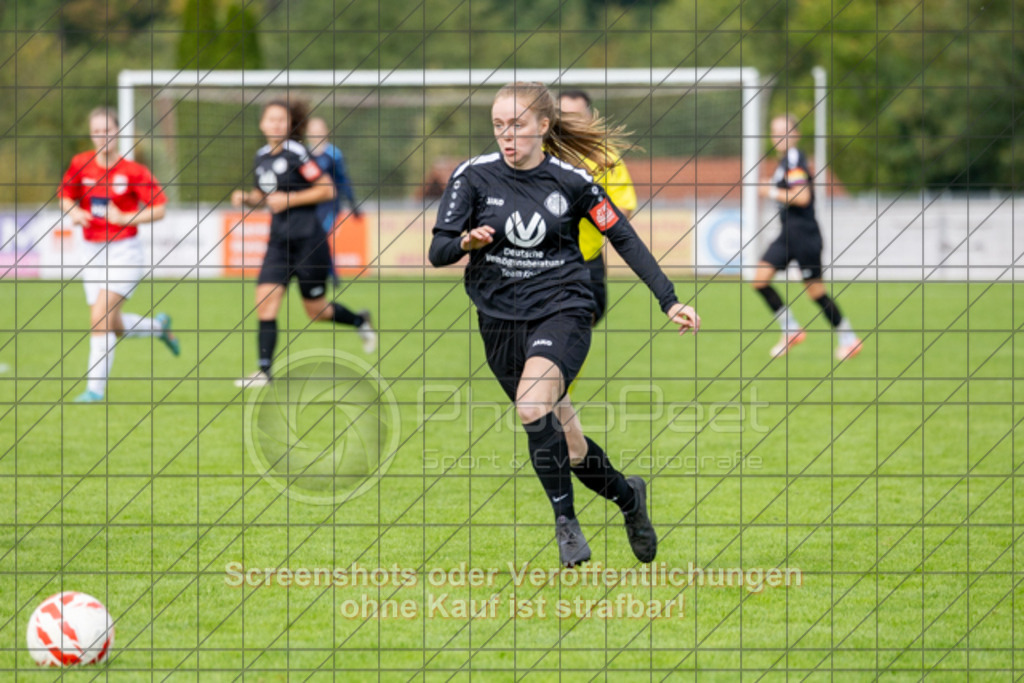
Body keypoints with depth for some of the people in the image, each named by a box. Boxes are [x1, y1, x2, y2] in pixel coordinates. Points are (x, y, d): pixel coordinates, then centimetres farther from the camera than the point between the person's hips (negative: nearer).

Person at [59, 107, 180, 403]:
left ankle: (95, 387, -15)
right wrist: (73, 212, -8)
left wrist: (125, 218, -19)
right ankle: (159, 326, 42)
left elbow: (159, 209, -7)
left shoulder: (134, 171, -11)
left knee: (100, 317, -20)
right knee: (112, 326, 11)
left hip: (125, 251, -5)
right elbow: (65, 197, 14)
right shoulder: (80, 164, 0)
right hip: (93, 253, 5)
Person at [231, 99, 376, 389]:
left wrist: (289, 199, -18)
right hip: (279, 242, 6)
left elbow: (327, 190, -13)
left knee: (316, 311, 5)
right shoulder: (262, 157, 8)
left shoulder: (297, 153, -13)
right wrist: (246, 198, 2)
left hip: (308, 240, -6)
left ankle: (359, 321, 35)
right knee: (265, 301, -9)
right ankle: (264, 370, -7)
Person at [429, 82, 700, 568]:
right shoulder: (474, 176, -4)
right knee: (565, 444, 8)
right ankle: (627, 496, 37)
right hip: (500, 322, 3)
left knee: (533, 406, -31)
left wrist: (669, 301, 1)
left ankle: (565, 521, -16)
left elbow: (623, 237, 5)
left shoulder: (571, 180, -5)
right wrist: (466, 242, -28)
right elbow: (437, 251, -5)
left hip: (562, 310, -3)